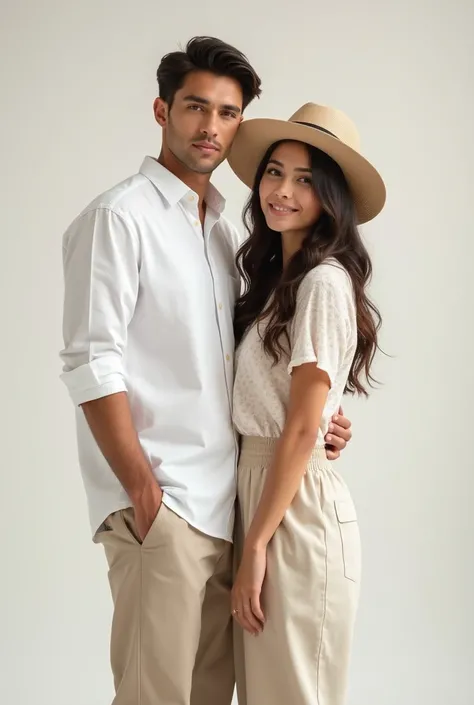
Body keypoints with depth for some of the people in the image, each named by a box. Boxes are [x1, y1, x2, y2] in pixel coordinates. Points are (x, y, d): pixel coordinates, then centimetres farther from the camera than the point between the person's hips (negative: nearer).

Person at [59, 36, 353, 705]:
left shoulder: (227, 233, 18)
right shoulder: (119, 217, -4)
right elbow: (91, 366, -11)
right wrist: (145, 493, -15)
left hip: (226, 506, 7)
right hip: (158, 507, -7)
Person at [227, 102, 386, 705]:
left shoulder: (324, 281, -13)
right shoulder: (274, 277, 15)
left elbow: (302, 428, -16)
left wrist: (256, 546, -15)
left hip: (298, 505, -8)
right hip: (258, 487, 9)